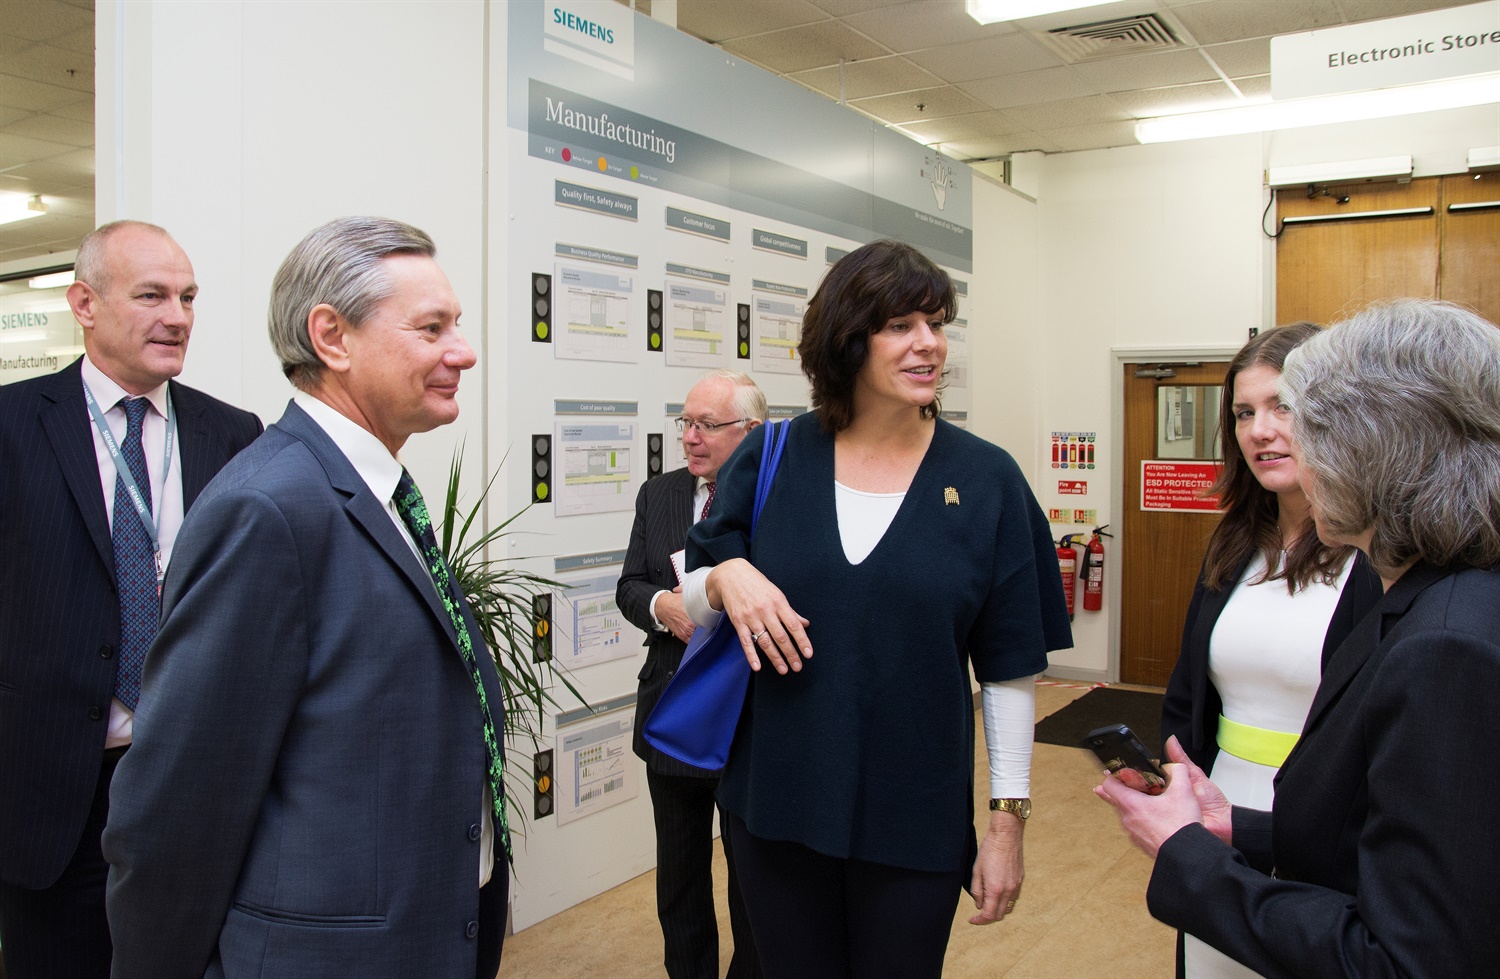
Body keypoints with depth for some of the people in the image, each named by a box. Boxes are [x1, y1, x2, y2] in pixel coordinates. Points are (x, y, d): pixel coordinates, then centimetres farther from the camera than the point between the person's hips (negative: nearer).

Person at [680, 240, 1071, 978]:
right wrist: (727, 577, -16)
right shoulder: (770, 460, -3)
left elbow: (1009, 668, -2)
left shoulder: (985, 480, -5)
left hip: (915, 819, -1)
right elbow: (692, 606, 6)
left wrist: (1009, 818, -2)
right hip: (774, 805, 1)